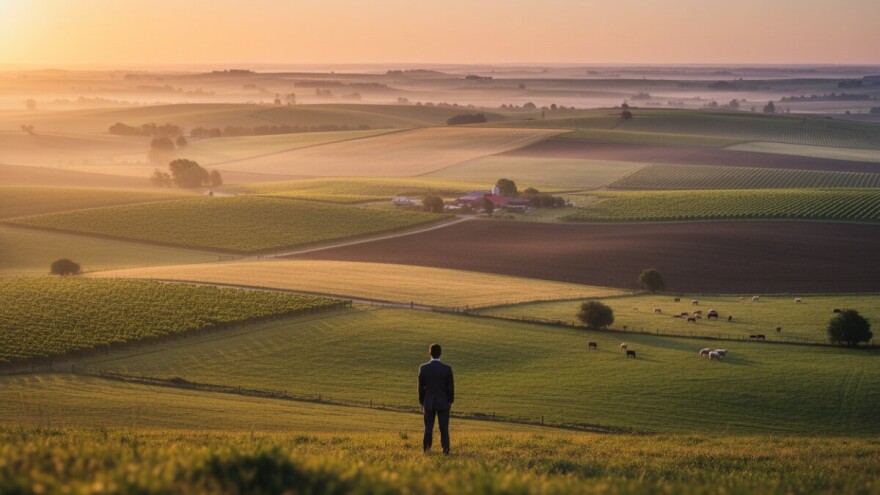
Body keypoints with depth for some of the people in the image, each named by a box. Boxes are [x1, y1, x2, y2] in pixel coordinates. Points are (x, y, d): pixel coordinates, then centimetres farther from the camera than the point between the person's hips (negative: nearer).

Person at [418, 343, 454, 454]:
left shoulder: (423, 368, -9)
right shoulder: (447, 368, -11)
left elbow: (421, 387, -3)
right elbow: (451, 387, -5)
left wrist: (421, 402, 9)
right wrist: (450, 401, 9)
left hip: (428, 402, 1)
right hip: (443, 402, -1)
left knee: (428, 427, 11)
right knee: (444, 428, 5)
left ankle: (427, 449, 8)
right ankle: (445, 449, -4)